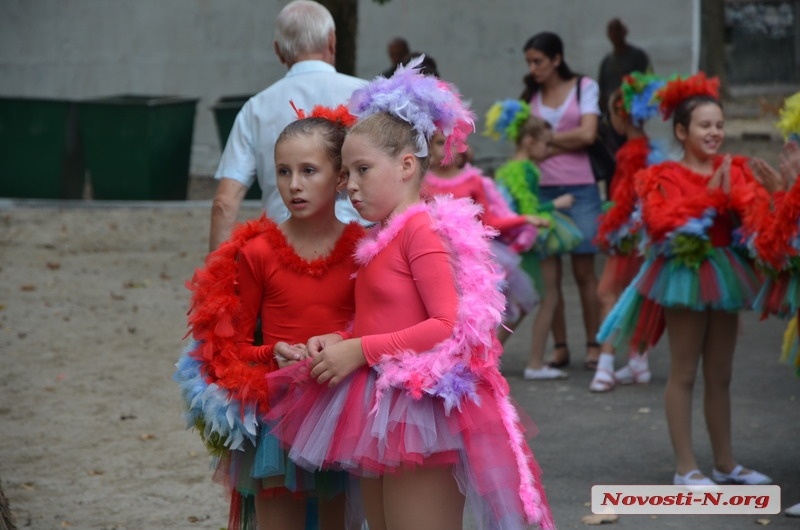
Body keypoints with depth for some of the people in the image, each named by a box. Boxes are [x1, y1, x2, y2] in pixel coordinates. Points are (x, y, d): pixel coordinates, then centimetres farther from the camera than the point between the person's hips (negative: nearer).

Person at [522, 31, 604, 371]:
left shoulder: (584, 87, 3)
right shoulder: (530, 95, 11)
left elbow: (587, 134, -8)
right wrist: (566, 143, -8)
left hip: (579, 189, -3)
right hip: (542, 189, 3)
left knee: (584, 271, 0)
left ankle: (593, 346, 6)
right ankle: (560, 347, 8)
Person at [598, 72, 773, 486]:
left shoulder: (733, 170, 9)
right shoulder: (665, 177, -6)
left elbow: (757, 210, -3)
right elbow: (660, 221, -21)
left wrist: (734, 194, -21)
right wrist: (709, 197, -19)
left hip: (724, 275, 6)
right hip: (684, 273, -5)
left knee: (720, 375, 14)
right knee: (684, 373, 1)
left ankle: (725, 463, 23)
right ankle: (686, 467, 6)